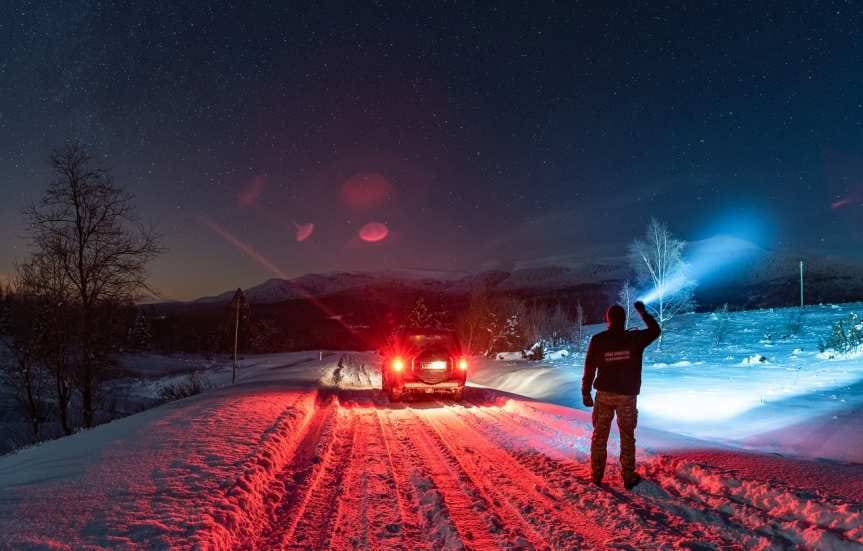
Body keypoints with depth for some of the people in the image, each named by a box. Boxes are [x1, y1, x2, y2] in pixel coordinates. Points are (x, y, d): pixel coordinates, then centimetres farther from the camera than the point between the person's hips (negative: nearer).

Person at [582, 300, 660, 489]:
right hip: (627, 396, -1)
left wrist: (586, 393, 5)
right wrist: (643, 312, 21)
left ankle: (596, 476, 17)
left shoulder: (597, 340, -6)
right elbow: (655, 330, 11)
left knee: (599, 436, 11)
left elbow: (589, 368, -3)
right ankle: (629, 478, 16)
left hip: (604, 394, 1)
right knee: (627, 437, 10)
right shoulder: (635, 338, -8)